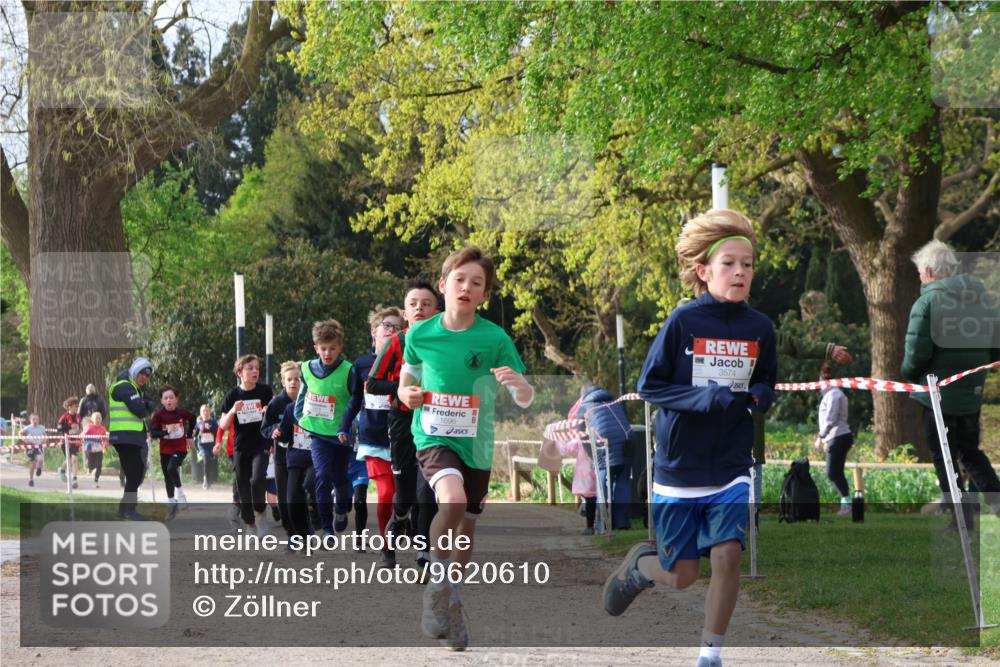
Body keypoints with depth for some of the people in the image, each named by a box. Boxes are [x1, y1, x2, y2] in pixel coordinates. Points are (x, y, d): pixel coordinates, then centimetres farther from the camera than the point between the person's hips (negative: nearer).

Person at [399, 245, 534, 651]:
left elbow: (526, 400, -5)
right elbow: (405, 381, 15)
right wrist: (407, 396, -8)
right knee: (453, 500, -30)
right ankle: (438, 585, -10)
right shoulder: (420, 334, -4)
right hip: (434, 437, -2)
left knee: (467, 527, 11)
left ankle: (452, 603, 35)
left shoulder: (495, 338, -7)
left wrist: (518, 384, -28)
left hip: (476, 443, 2)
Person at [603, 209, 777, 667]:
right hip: (679, 468, -2)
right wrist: (704, 397, -21)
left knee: (728, 554, -15)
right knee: (681, 576, 5)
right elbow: (648, 386, -8)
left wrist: (759, 397, -9)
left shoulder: (760, 328, 0)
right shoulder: (683, 322, -10)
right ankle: (639, 564, 41)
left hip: (731, 469, 2)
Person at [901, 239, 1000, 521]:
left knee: (944, 458, 4)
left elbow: (916, 353, -20)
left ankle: (962, 518, 2)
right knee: (971, 452, 21)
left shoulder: (927, 303, -16)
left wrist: (907, 374, 0)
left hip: (937, 394, -6)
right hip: (972, 393, 6)